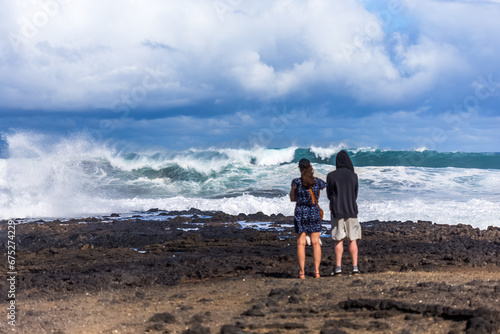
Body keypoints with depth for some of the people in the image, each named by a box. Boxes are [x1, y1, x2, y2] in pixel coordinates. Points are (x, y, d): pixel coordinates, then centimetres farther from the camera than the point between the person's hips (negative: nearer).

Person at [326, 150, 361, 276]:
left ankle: (338, 268, -1)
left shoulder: (331, 176, -5)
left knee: (338, 240, 3)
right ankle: (355, 267, 1)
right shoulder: (353, 176, 0)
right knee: (352, 240, 5)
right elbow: (355, 195, 10)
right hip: (351, 210, 1)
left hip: (337, 211, -1)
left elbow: (329, 195, 5)